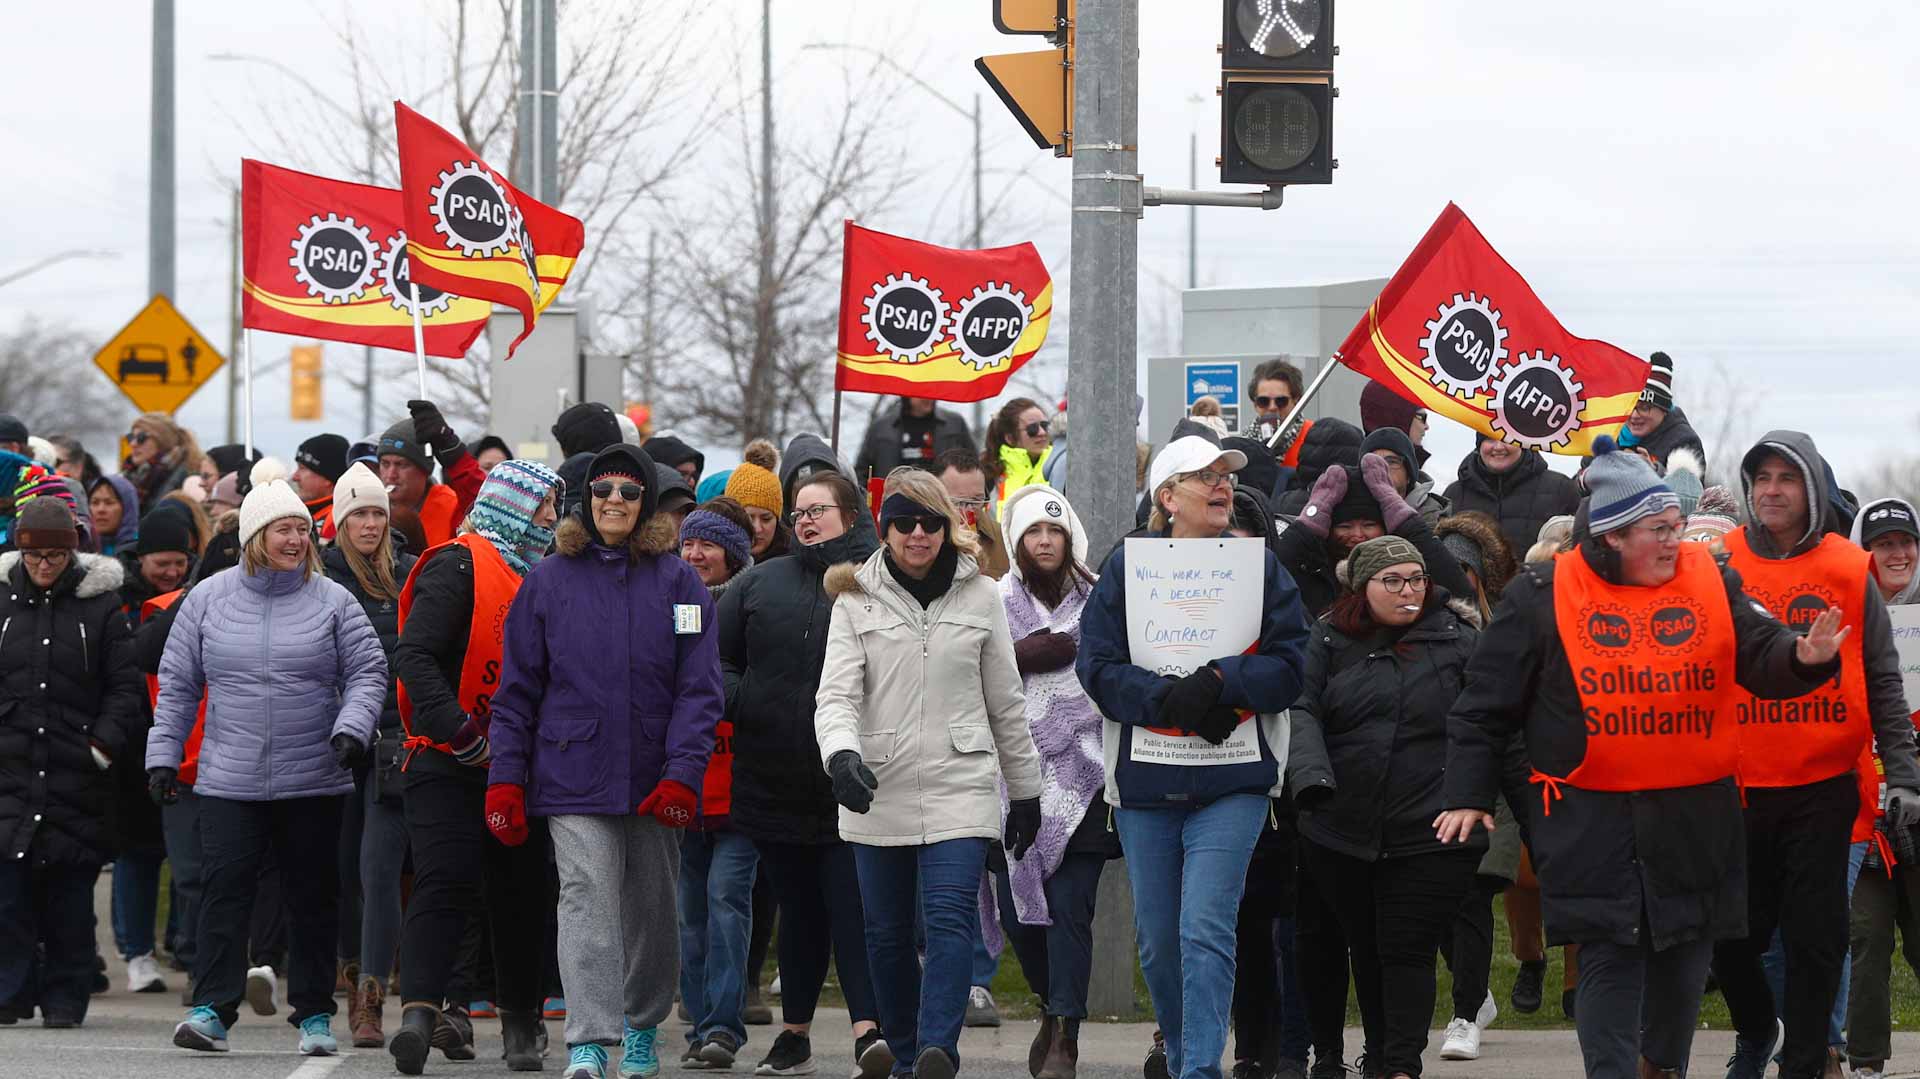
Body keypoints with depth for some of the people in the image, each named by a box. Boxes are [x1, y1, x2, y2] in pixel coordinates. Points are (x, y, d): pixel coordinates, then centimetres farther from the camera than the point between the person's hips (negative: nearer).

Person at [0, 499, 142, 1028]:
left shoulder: (100, 604, 3)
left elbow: (125, 686, 4)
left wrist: (104, 744, -6)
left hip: (77, 773, -1)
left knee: (69, 893, 1)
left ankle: (64, 998, 9)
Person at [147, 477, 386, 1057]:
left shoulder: (333, 601, 2)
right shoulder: (208, 600, 5)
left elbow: (367, 673, 3)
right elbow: (177, 685, 10)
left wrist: (351, 728, -14)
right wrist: (163, 754, 5)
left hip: (313, 784, 0)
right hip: (229, 782, 0)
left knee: (313, 895, 6)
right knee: (224, 889, -8)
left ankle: (314, 1013, 15)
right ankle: (212, 1009, -7)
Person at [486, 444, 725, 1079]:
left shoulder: (677, 581, 3)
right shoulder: (549, 581, 4)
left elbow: (699, 688, 0)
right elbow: (517, 689, 6)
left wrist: (683, 774, -11)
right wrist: (506, 781, -1)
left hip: (655, 782, 1)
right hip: (574, 775, -1)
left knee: (651, 905, 12)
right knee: (587, 896, -14)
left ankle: (643, 1026, 32)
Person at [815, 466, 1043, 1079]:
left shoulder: (979, 596, 8)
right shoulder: (857, 601, 4)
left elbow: (1005, 702, 14)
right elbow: (836, 694, -6)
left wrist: (1025, 791, 17)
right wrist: (841, 755, -27)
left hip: (960, 788, -1)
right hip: (879, 792, 1)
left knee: (949, 919, -17)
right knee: (887, 933, 7)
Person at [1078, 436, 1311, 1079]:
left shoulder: (1260, 566, 6)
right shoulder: (1127, 567, 5)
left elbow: (1289, 665, 0)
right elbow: (1097, 665, -2)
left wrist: (1217, 683, -15)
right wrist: (1171, 699, -16)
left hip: (1233, 781, -2)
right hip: (1145, 783, 2)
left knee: (1205, 930, -15)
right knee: (1158, 940, 8)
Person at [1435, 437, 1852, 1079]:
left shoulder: (1711, 582, 6)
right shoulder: (1542, 597, -2)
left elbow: (1761, 658, 1)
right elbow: (1486, 704, 3)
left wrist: (1802, 657, -23)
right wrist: (1468, 796, 0)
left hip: (1694, 810, 3)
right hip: (1593, 818, -3)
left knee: (1684, 953, 11)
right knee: (1609, 956, -6)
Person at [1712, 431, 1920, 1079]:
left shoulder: (1849, 570, 1)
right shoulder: (1720, 565, 1)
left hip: (1824, 787, -1)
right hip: (1739, 784, 1)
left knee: (1815, 939, 2)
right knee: (1733, 935, 6)